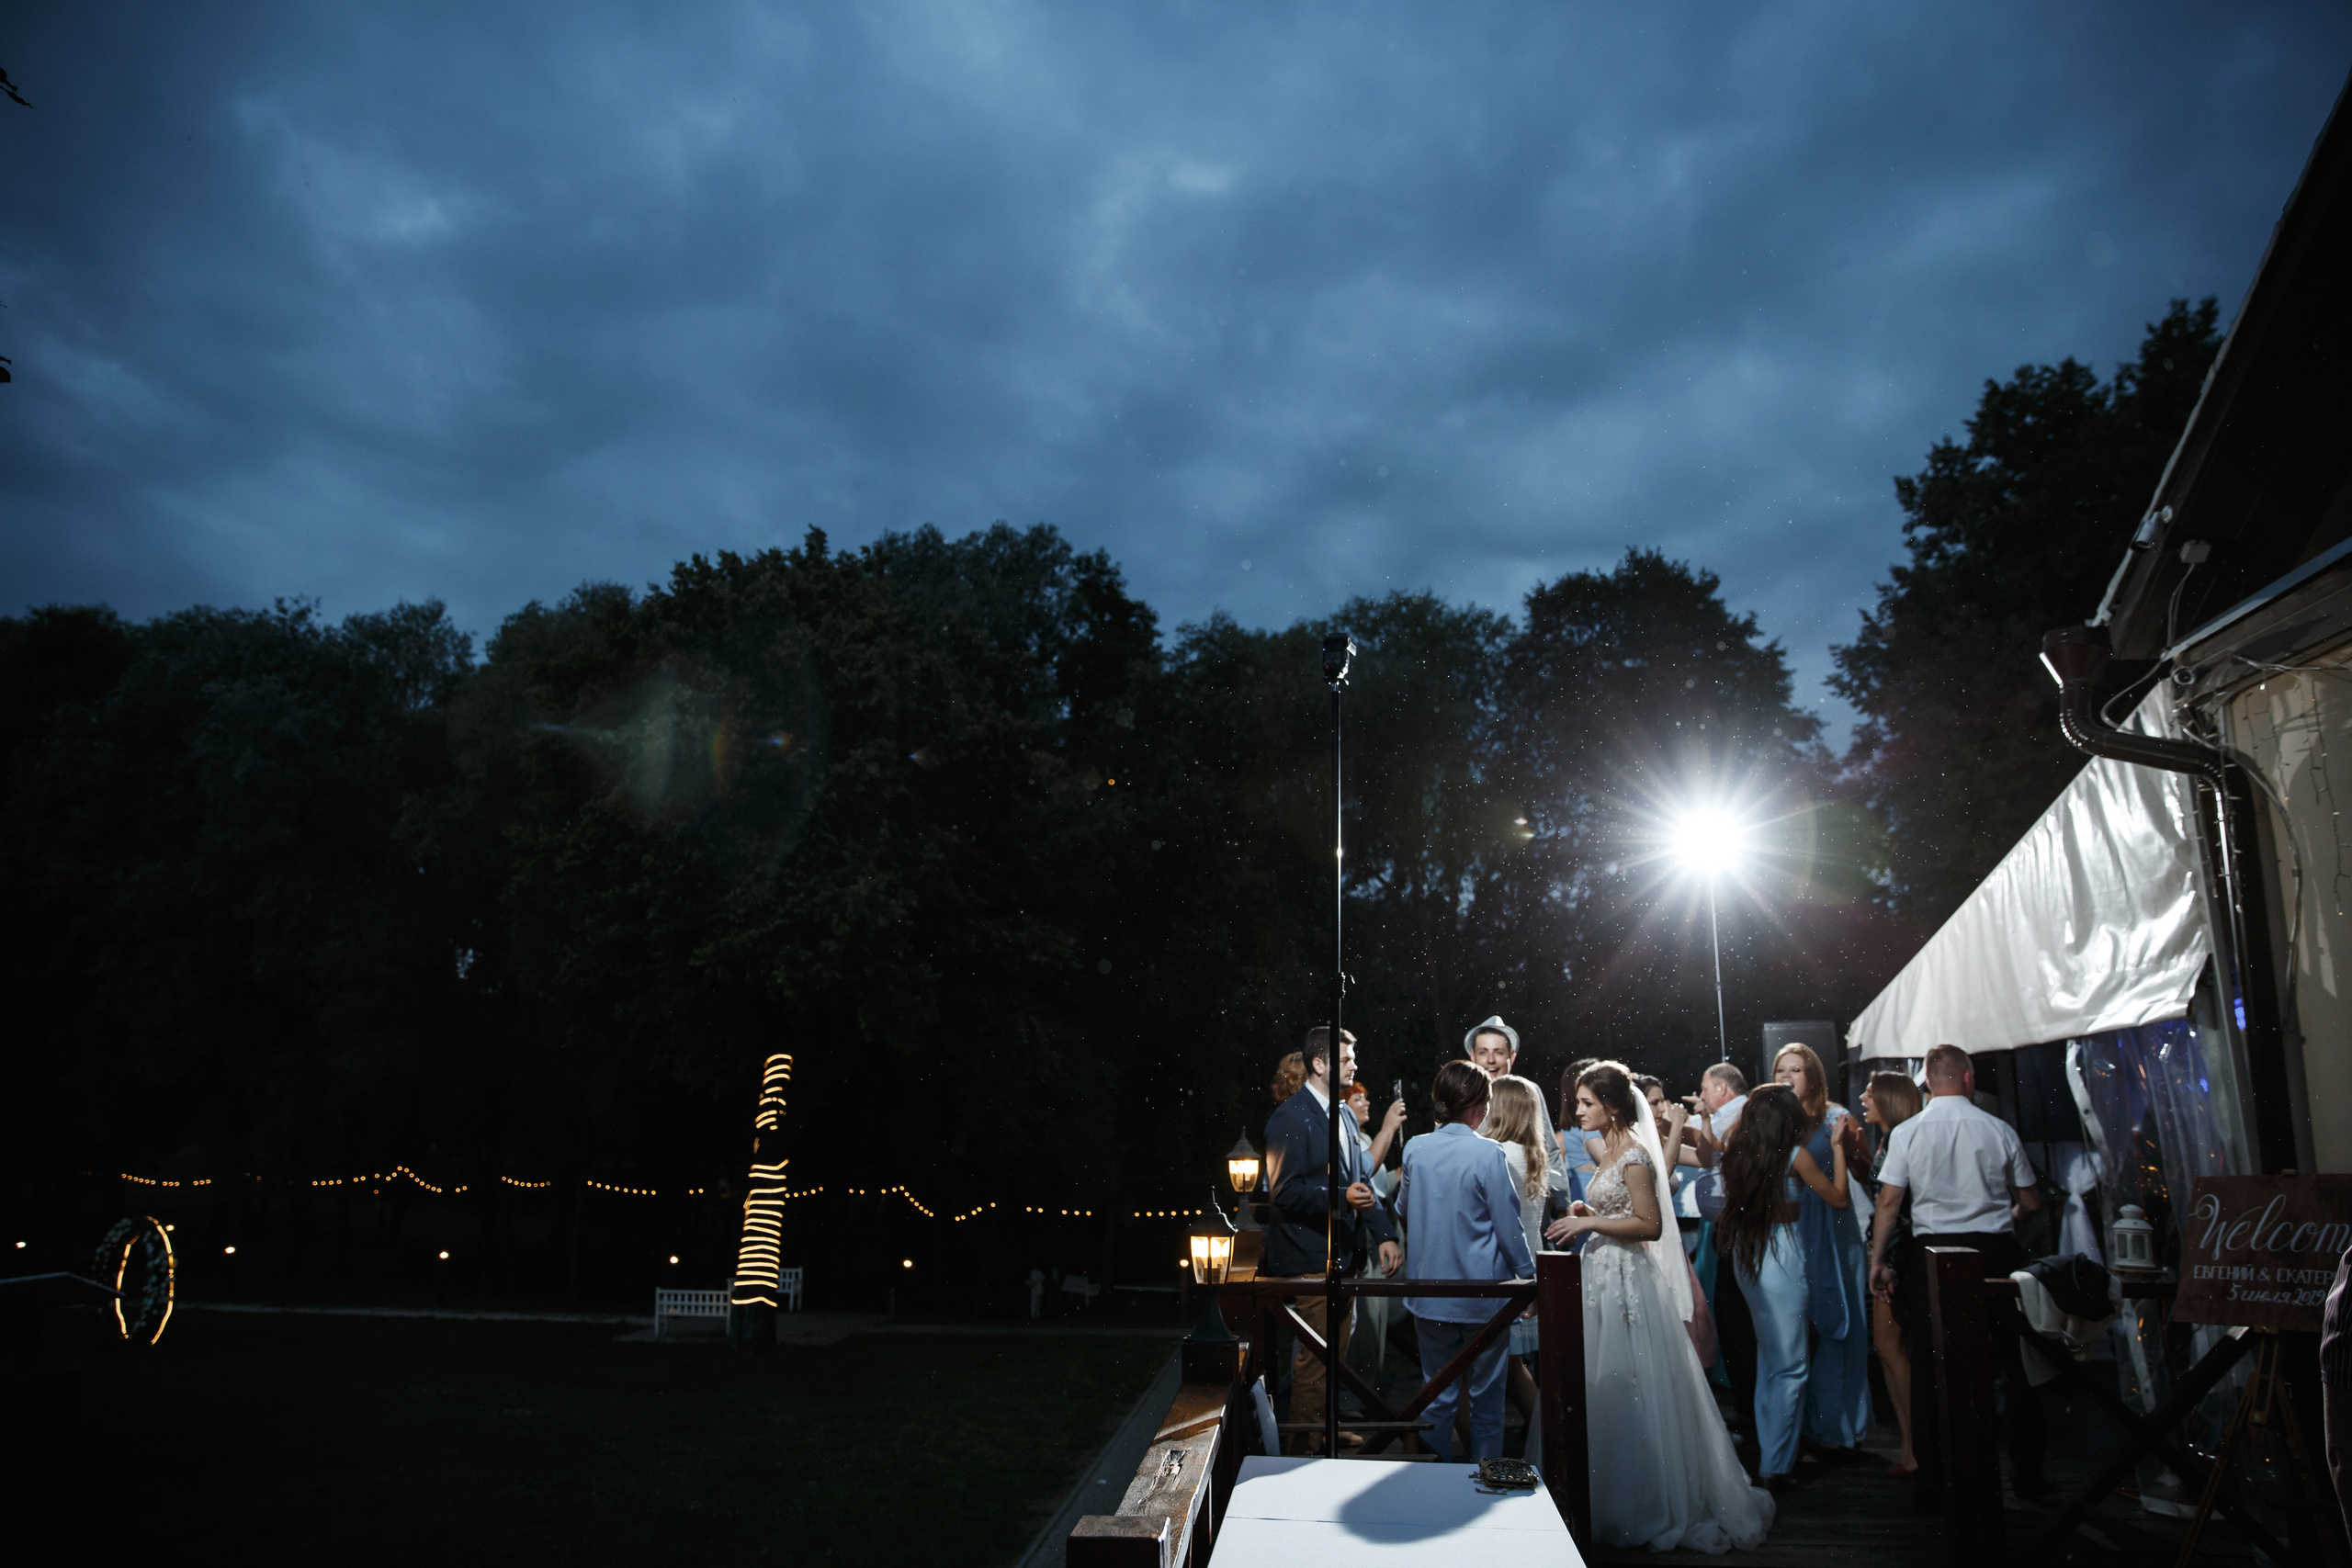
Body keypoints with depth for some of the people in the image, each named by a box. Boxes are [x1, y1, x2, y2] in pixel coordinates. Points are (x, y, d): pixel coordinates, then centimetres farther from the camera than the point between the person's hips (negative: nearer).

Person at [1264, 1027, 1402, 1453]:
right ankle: (1305, 1450, 9)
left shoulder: (1345, 1115, 15)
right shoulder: (1290, 1118, -13)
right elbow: (1284, 1190, -19)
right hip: (1310, 1259, -9)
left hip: (1344, 1255, 9)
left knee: (1337, 1353, 16)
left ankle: (1329, 1437, 28)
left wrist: (1384, 1234, 7)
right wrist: (1341, 1196, -27)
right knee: (1315, 1361, -4)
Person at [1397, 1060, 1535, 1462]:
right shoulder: (1489, 1154, -16)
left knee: (1437, 1396, 14)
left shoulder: (1415, 1149, -3)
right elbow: (1509, 1228, -11)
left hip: (1430, 1293, 4)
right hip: (1481, 1294, -4)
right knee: (1486, 1398, 12)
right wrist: (1528, 1276, 3)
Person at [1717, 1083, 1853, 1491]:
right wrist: (1837, 1148, 8)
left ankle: (1768, 1452, 30)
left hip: (1744, 1255, 7)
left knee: (1769, 1357, 20)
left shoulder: (1736, 1154, 1)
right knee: (1789, 1364, 1)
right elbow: (1839, 1198, -1)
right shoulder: (1796, 1156, -13)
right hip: (1782, 1255, -7)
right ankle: (1776, 1466, 2)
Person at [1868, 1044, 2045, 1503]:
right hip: (1997, 1250, 1)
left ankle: (1933, 1479, 9)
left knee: (1930, 1366, 6)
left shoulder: (1906, 1133, -3)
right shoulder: (2000, 1130, 0)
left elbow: (1889, 1201, -5)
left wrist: (1878, 1260, 1)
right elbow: (2030, 1202, 8)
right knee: (2015, 1361, 14)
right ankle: (2027, 1474, 23)